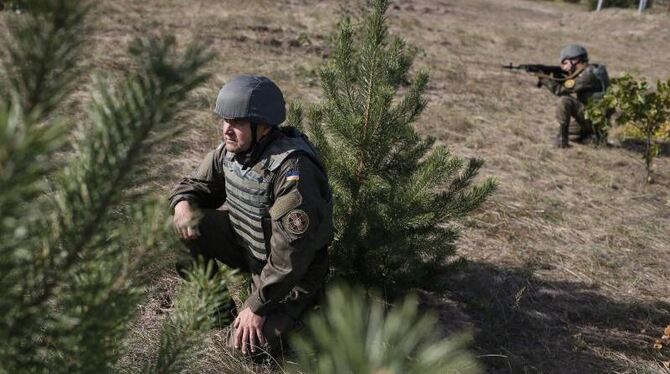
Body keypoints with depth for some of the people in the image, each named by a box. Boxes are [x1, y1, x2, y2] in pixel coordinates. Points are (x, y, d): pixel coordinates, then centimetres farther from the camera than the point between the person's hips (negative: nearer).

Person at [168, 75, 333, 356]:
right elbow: (196, 184, 8)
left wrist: (257, 306, -25)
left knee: (247, 345, -16)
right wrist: (183, 203, -17)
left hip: (294, 269, -7)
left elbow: (291, 254, -31)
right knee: (182, 226, -9)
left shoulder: (293, 171, -32)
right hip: (245, 242, 7)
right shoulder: (230, 150, -8)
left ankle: (302, 306, 10)